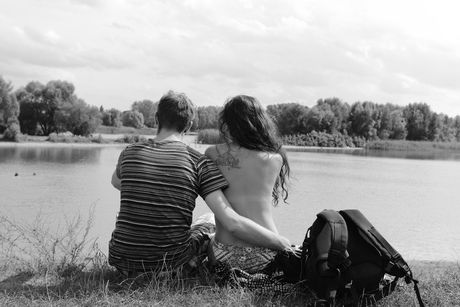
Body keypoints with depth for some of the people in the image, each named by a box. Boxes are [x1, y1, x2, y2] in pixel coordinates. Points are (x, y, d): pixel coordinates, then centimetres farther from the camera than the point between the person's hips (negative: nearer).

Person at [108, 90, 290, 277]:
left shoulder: (129, 153, 0)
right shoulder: (199, 163, -10)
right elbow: (232, 223, -19)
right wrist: (285, 245, -13)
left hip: (122, 262, 2)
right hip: (170, 266, -2)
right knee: (207, 229, 27)